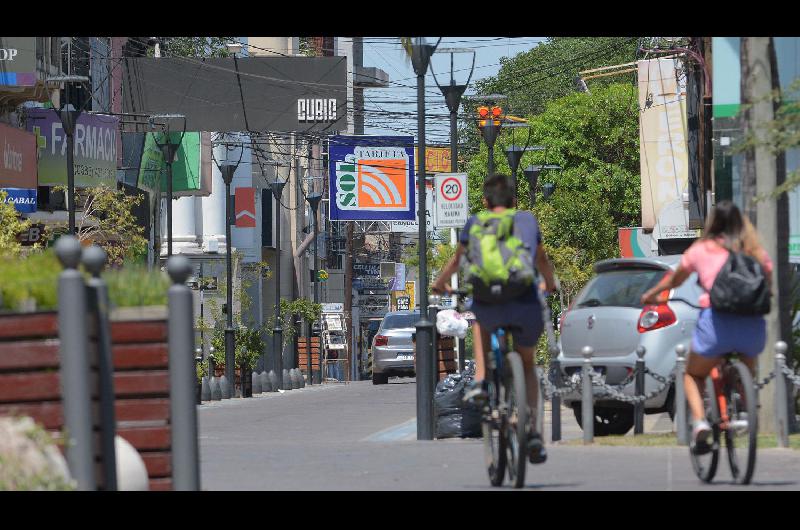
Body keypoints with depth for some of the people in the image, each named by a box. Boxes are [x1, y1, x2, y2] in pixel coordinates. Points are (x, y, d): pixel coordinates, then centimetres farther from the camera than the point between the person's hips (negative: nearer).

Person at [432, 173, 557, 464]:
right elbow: (542, 260, 35)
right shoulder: (527, 219, 19)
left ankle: (480, 380, 21)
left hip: (490, 305, -1)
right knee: (528, 365, 25)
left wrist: (439, 284, 50)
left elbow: (457, 260, 29)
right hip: (527, 305, 1)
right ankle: (533, 432, 11)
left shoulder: (475, 223, 15)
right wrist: (550, 284, 56)